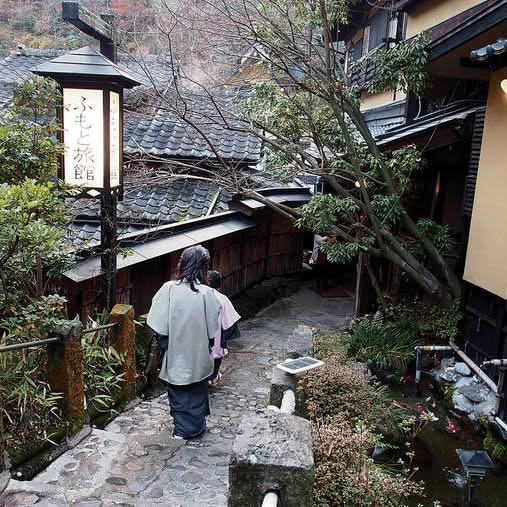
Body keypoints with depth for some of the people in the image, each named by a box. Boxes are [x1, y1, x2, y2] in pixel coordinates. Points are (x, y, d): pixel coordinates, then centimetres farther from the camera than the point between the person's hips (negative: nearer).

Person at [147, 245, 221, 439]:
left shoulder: (169, 289, -16)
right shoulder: (207, 293, -18)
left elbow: (159, 327, -12)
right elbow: (212, 329, -9)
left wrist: (165, 347, 2)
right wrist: (209, 346, 9)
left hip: (175, 354, 0)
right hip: (198, 355, 0)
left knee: (178, 391, 20)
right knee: (197, 391, 21)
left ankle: (181, 427, 33)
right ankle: (194, 427, 36)